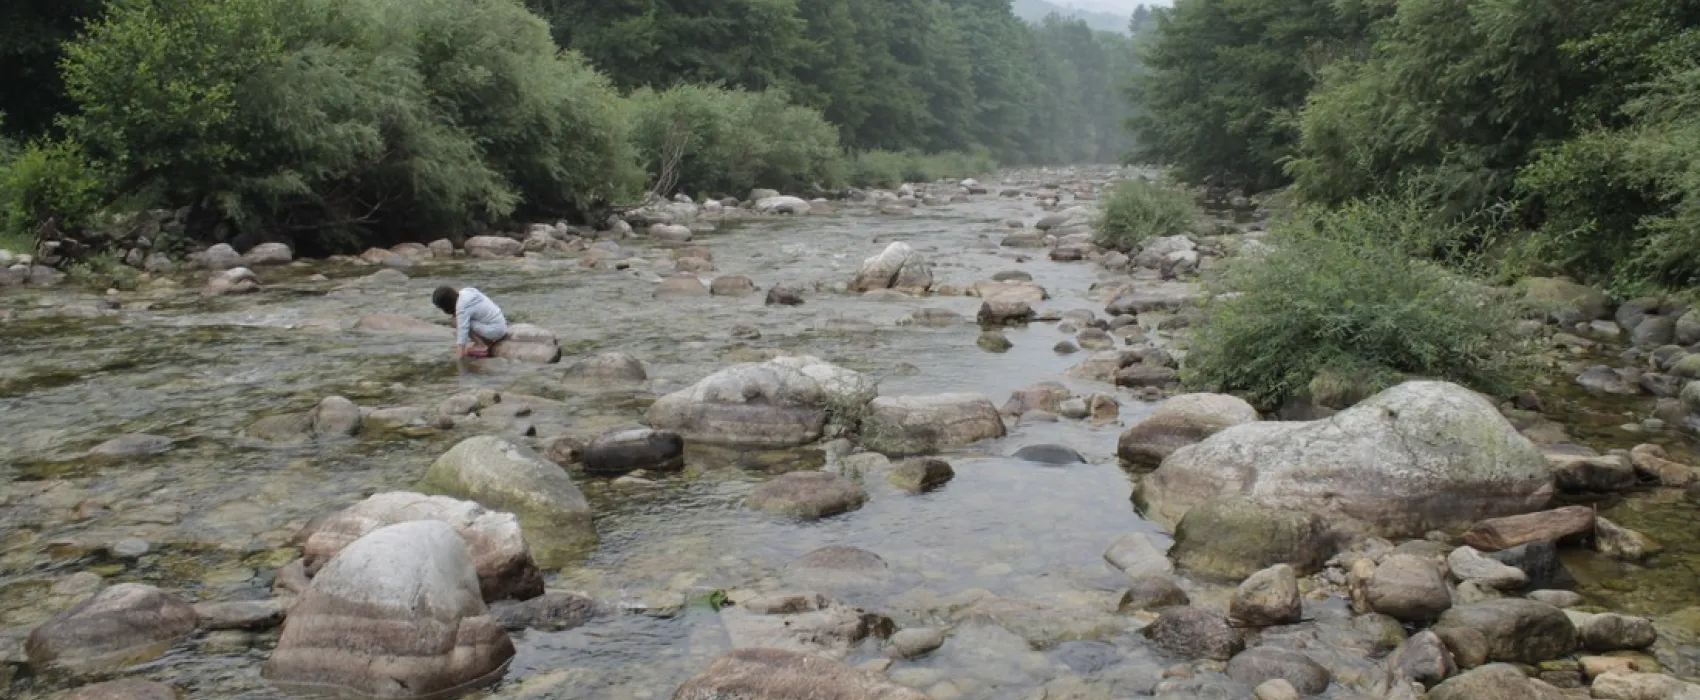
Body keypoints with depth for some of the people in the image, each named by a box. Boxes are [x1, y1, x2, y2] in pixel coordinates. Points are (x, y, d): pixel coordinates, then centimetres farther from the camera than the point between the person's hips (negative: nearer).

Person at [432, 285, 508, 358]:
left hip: (495, 331, -10)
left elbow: (462, 331, -27)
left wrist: (458, 358, -28)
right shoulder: (464, 293, 4)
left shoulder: (462, 308, -22)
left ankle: (482, 346, -9)